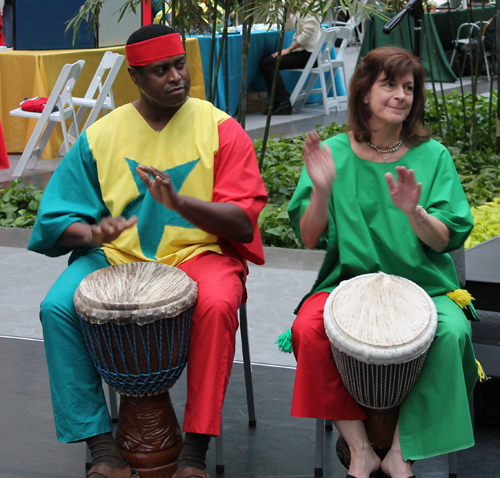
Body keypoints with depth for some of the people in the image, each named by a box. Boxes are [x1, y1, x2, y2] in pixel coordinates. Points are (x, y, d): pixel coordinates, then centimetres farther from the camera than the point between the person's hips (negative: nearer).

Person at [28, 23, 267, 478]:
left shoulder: (221, 129, -1)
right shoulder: (102, 135, 5)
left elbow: (243, 223, -8)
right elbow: (56, 220, 6)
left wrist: (179, 202, -25)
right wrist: (90, 233, -18)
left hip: (198, 252, -2)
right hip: (117, 255, 2)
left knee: (217, 305, -35)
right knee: (58, 307, -25)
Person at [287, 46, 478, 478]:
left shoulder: (432, 156, 2)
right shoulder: (335, 153, 2)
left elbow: (444, 241, -5)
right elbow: (310, 238, -2)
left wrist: (414, 212, -25)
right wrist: (322, 190, -19)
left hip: (422, 285, 0)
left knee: (452, 332, -30)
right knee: (309, 328, -29)